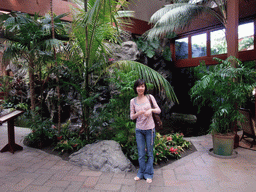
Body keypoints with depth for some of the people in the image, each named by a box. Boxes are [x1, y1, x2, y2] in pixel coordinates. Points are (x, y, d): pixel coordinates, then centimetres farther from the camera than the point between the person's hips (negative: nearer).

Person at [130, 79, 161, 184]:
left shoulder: (149, 97, -4)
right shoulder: (133, 101, 0)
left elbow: (159, 110, -2)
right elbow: (131, 116, 2)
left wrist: (151, 110, -22)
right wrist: (138, 113, -18)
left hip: (149, 129, -1)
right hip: (139, 130, 1)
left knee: (150, 153, 10)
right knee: (141, 154, 11)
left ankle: (149, 174, 28)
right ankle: (141, 173, 32)